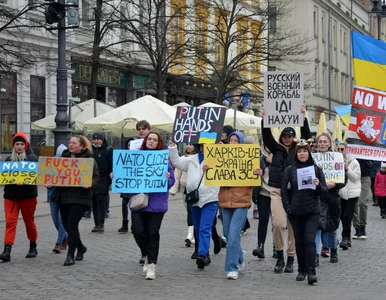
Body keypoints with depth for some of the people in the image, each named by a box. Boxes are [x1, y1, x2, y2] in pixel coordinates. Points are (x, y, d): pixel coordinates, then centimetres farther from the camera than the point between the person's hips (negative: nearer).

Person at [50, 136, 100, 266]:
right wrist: (50, 183, -3)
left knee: (72, 224, -12)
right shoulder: (63, 157, 12)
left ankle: (71, 255, -4)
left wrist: (89, 184, -23)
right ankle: (80, 248, 34)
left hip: (79, 198, -6)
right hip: (63, 197, 6)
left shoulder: (88, 159, -2)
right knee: (66, 225, 11)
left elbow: (96, 177, -4)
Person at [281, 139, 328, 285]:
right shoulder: (289, 170, 4)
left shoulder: (316, 169, 3)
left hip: (312, 212, -2)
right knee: (299, 241, 8)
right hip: (295, 212, 2)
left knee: (309, 240, -11)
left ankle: (311, 272, -11)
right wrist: (288, 208, -4)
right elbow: (284, 191, 5)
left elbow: (325, 191, 4)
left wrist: (318, 185, -17)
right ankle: (302, 270, 18)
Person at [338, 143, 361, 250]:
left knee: (347, 217, -12)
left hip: (351, 193, -4)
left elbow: (356, 177, -7)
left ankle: (345, 238, -12)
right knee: (342, 217, 8)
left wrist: (347, 169, -18)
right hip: (339, 193, 4)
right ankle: (347, 239, 19)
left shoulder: (353, 162, -2)